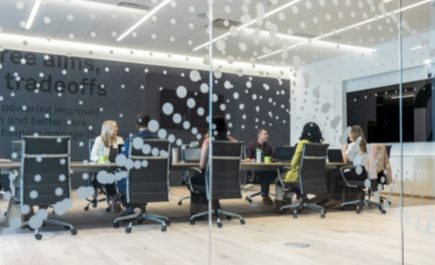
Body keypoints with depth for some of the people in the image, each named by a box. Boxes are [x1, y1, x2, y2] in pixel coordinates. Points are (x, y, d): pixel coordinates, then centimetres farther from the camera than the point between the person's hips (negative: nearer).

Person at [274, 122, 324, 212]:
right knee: (289, 174, 35)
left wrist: (292, 168, 9)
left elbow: (294, 162, -14)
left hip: (300, 177, -5)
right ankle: (288, 201, 41)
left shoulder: (303, 143, -18)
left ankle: (279, 203, 25)